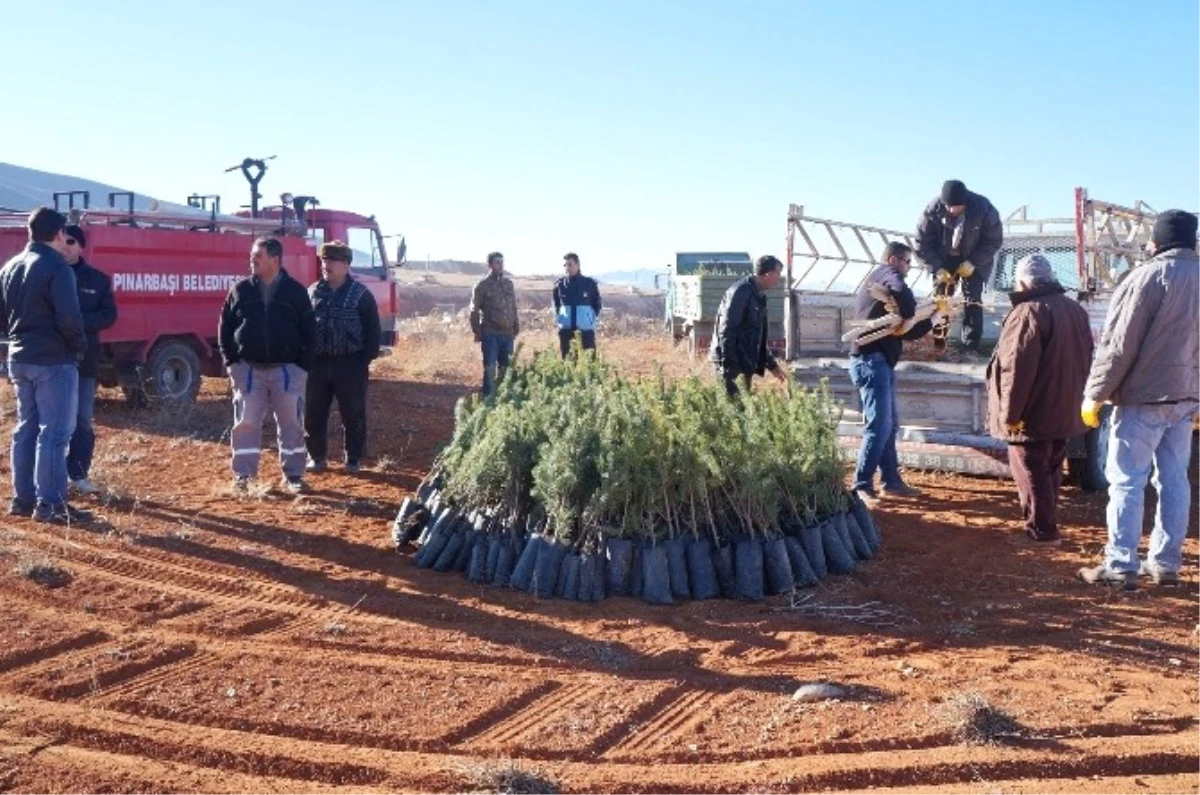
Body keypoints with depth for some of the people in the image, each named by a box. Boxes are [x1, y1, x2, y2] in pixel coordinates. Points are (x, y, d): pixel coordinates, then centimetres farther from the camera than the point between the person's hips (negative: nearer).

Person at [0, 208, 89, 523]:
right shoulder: (57, 267, -15)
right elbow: (69, 319, -21)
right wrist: (80, 345, -5)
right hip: (54, 360, -8)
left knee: (26, 428, 14)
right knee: (54, 432, -5)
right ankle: (49, 504, -5)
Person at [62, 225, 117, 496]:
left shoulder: (98, 279, 7)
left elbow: (108, 316, 1)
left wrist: (79, 321, -15)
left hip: (84, 358, 1)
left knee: (82, 420, 6)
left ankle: (78, 474, 16)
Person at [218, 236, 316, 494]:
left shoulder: (295, 291, -1)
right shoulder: (241, 290, 3)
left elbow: (309, 331, 2)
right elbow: (225, 327, 8)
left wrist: (303, 365, -5)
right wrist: (231, 361, 0)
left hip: (287, 369, -1)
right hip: (249, 368, 1)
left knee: (292, 423, 3)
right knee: (246, 423, 2)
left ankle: (293, 475, 13)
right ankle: (243, 475, 11)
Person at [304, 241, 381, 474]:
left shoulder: (361, 294, -3)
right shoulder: (313, 292, 8)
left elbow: (372, 330, -2)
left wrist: (365, 360, -8)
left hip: (350, 364, -3)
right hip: (317, 363, 3)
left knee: (353, 414, 4)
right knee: (313, 413, 7)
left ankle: (353, 459, 16)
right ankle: (316, 456, 20)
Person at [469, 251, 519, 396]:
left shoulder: (508, 283, 12)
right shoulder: (482, 285, -2)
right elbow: (474, 311, -2)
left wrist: (516, 328, 12)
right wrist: (477, 332, -7)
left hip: (508, 333, 5)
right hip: (490, 334, -4)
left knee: (505, 368, 8)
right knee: (490, 368, -4)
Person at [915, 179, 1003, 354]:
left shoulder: (983, 208, -27)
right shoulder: (933, 210, -26)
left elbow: (994, 240, -16)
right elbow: (923, 243, -16)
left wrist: (973, 262, -25)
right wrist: (937, 268, -23)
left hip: (974, 260, -1)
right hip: (944, 259, 1)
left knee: (973, 299, -8)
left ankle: (971, 346, -7)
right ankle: (937, 342, 7)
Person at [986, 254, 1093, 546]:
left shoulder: (1029, 312, -18)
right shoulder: (1075, 309, 11)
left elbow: (1017, 369, -23)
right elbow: (1084, 360, 18)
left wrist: (1010, 412, -18)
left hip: (1033, 413, -9)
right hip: (1064, 409, 9)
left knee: (1031, 473, -1)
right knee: (1050, 470, 17)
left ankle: (1041, 531, 1)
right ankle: (1046, 524, 25)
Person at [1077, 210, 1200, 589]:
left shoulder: (1150, 276, -13)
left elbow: (1119, 344, -14)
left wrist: (1095, 393, -8)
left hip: (1143, 396, -7)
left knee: (1126, 482, -2)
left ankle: (1120, 566, -2)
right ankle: (1166, 563, 16)